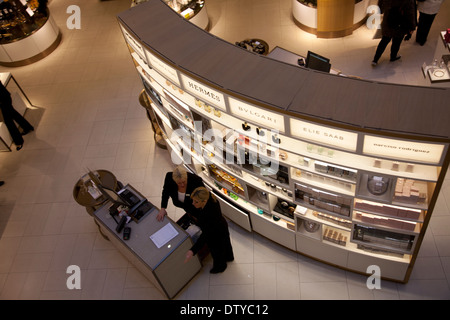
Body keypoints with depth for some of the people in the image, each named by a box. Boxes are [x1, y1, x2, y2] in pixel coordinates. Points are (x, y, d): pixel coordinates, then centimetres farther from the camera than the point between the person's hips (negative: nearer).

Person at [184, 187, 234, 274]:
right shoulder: (209, 196, -26)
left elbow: (205, 235, -42)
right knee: (225, 244, 36)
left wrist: (192, 251, -46)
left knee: (217, 252, 26)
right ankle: (229, 257, 67)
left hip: (216, 236, -7)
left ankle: (219, 267, 58)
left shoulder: (209, 214, -48)